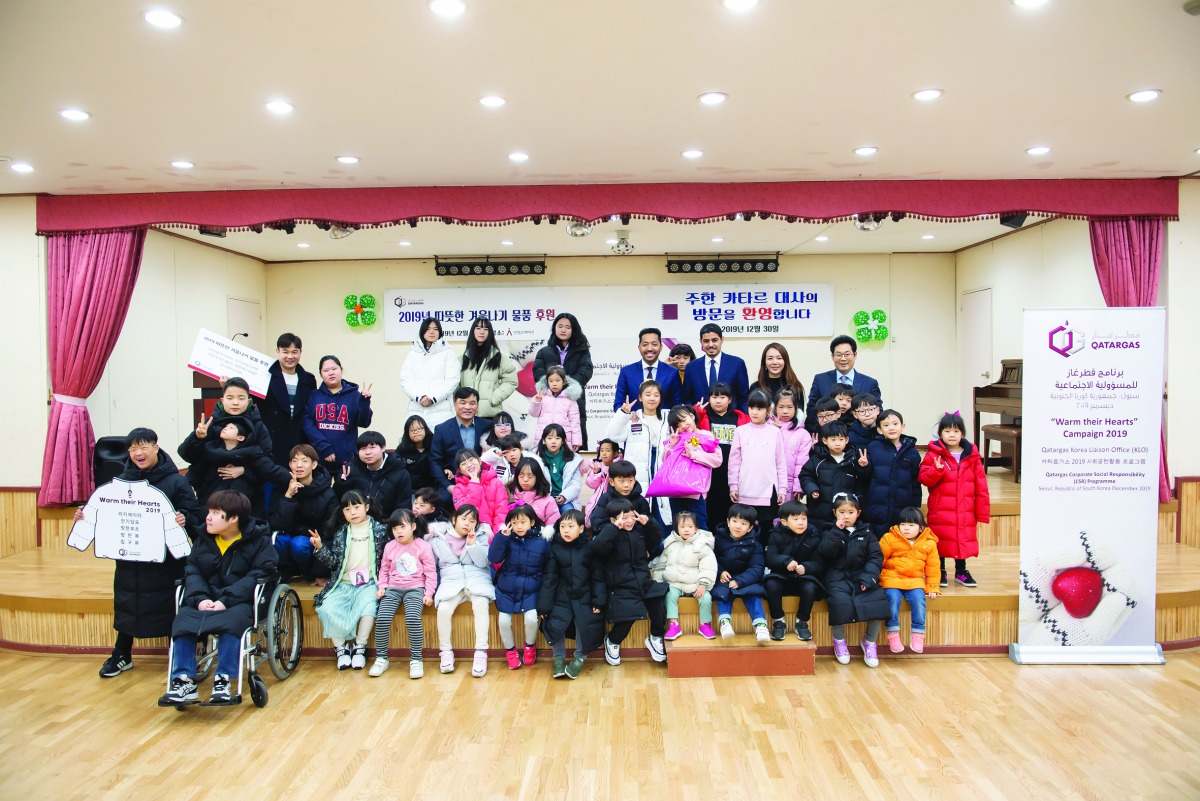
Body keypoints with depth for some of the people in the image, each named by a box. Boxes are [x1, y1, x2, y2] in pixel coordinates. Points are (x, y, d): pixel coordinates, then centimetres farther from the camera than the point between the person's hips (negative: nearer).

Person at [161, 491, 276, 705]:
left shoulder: (259, 540, -2)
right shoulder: (203, 539, 15)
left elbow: (258, 575, -13)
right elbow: (192, 570, 5)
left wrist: (226, 601, -24)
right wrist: (200, 599, -16)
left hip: (239, 601, -4)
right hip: (206, 600, 5)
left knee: (231, 621, -36)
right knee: (182, 619, -25)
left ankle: (223, 680, -29)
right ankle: (184, 681, -26)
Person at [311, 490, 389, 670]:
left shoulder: (379, 530, 3)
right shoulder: (340, 535, 10)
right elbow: (333, 562, 7)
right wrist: (320, 547, -7)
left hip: (369, 583, -2)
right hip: (344, 584, 3)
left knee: (369, 605, -31)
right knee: (328, 608, -23)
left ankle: (360, 647, -10)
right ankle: (340, 647, -2)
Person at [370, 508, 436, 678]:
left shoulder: (423, 546, -3)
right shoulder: (389, 547, 7)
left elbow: (430, 572, -1)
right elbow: (384, 569, 17)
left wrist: (428, 593, -8)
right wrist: (382, 587, 2)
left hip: (415, 588, -3)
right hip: (393, 588, 3)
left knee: (413, 618, -27)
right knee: (382, 618, -19)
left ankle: (416, 659, -12)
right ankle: (382, 658, 0)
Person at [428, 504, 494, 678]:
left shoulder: (480, 537, 8)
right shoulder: (438, 538, 8)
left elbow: (483, 562, -3)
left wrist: (473, 544, -15)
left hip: (477, 578, 0)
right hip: (450, 580, 1)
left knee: (481, 603, -31)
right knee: (443, 609, -28)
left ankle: (481, 652, -26)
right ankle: (446, 652, -6)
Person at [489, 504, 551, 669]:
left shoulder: (542, 542, -3)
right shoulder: (507, 539, -1)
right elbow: (493, 558, -14)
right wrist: (502, 536, -22)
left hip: (531, 590, -1)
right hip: (506, 589, 1)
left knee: (531, 618, -19)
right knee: (504, 621, -10)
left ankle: (530, 647, 14)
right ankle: (510, 650, 19)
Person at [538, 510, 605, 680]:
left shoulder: (588, 549, -5)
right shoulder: (555, 549, -5)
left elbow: (597, 576, -1)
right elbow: (548, 578, -4)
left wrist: (598, 601, -6)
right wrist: (544, 606, -6)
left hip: (584, 598, 0)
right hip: (561, 597, 0)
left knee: (585, 627, -8)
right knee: (553, 626, -11)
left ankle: (579, 659, 20)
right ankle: (559, 658, 15)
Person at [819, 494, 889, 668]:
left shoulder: (866, 534, 13)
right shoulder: (831, 533, 9)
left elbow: (876, 557, 3)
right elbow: (825, 552, -10)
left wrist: (869, 577, -13)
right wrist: (837, 531, -14)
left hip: (861, 575, 2)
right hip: (838, 577, -2)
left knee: (878, 599, -24)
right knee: (840, 600, -32)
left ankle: (870, 641, -2)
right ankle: (839, 639, -6)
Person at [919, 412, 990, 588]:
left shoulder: (972, 456, 3)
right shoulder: (934, 454, -3)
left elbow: (981, 486, 4)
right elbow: (923, 478, -7)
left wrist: (982, 512, 1)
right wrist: (937, 470, -26)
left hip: (965, 511, 2)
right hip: (940, 511, -2)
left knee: (964, 539, 11)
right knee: (941, 540, 5)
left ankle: (961, 571, 29)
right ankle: (940, 572, 21)